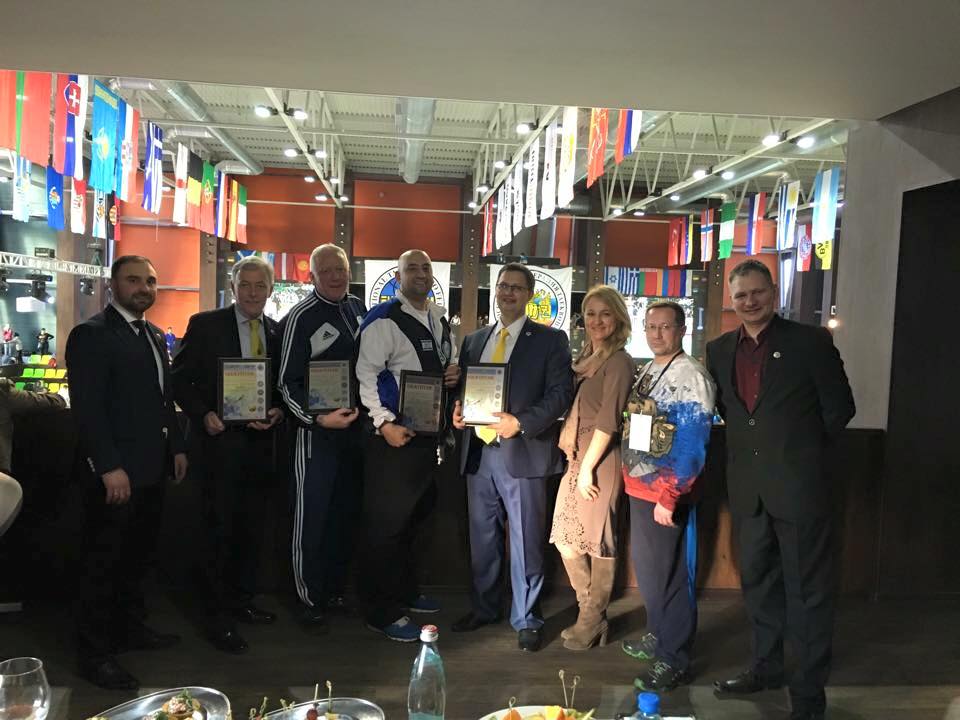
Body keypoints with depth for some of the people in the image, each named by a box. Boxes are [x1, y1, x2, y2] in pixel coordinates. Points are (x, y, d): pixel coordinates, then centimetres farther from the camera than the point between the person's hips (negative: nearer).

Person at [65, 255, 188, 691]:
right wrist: (110, 467, -22)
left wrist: (176, 446, 15)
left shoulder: (154, 335, 15)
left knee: (137, 556, 18)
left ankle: (129, 628, 32)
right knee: (103, 564, 3)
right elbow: (87, 408, -18)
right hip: (113, 474, -8)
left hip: (150, 469, 8)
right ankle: (94, 654, 15)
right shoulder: (92, 334, -12)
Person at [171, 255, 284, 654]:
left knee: (252, 527, 14)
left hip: (260, 440, 4)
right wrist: (203, 416, -16)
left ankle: (242, 601, 30)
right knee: (220, 529, 1)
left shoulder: (278, 331, 7)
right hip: (220, 439, -4)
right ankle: (218, 618, 12)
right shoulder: (205, 324, -4)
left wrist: (279, 411, -8)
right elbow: (180, 378, -3)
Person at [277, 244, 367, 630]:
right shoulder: (300, 318, -11)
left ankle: (335, 591, 30)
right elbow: (287, 383, -11)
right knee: (312, 520, 3)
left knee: (346, 515, 15)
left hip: (356, 428, 6)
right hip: (316, 432, -6)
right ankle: (310, 601, 18)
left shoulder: (359, 309, 7)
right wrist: (319, 418, -22)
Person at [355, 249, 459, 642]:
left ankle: (405, 591, 37)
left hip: (427, 433, 8)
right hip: (392, 435, -8)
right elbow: (365, 375, -17)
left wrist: (453, 374, 3)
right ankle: (382, 613, 12)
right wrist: (384, 423, -23)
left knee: (414, 517, 20)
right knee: (387, 523, -1)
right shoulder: (384, 320, -13)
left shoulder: (440, 321, 13)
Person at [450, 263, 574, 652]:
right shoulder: (474, 340, 16)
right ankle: (484, 607, 32)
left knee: (525, 542, 3)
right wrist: (458, 409, -3)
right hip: (478, 452, 5)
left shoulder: (550, 340, 0)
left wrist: (520, 422, -19)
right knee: (482, 538, 15)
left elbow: (561, 393, -7)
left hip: (521, 453, -5)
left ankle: (526, 619, 17)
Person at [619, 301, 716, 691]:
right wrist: (632, 479, 13)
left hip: (665, 491, -8)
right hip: (639, 486, 9)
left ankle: (674, 660, 14)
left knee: (667, 574, 1)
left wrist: (668, 497, -21)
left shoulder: (690, 377, -15)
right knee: (646, 567, 19)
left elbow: (691, 444, -20)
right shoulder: (647, 372, 11)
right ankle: (658, 636, 37)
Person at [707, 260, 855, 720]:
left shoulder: (811, 342, -6)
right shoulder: (719, 350, 8)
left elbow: (839, 407, -2)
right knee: (757, 581, 18)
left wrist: (803, 451, 4)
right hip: (748, 487, 5)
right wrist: (749, 443, 9)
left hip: (798, 485, -5)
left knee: (807, 590, 4)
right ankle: (766, 667, 35)